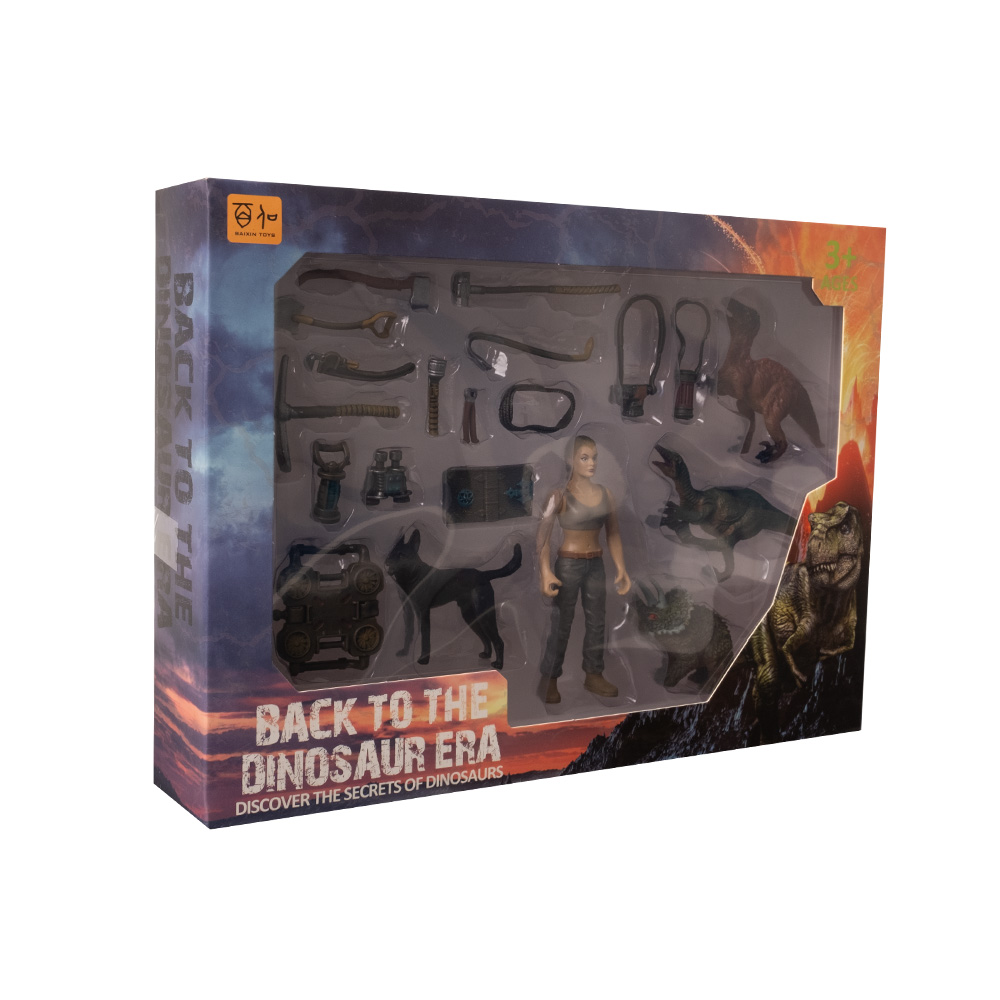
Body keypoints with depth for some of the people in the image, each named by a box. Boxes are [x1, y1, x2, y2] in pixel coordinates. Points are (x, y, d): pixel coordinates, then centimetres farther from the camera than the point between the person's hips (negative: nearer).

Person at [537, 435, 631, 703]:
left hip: (596, 564, 5)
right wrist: (545, 573, -29)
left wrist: (621, 569, 4)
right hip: (568, 564, -5)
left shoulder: (605, 494, 3)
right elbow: (543, 535, -18)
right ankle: (549, 680, 9)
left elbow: (613, 535, 8)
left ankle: (593, 675, 23)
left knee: (596, 621, 11)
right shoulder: (560, 495, -12)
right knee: (561, 623, 0)